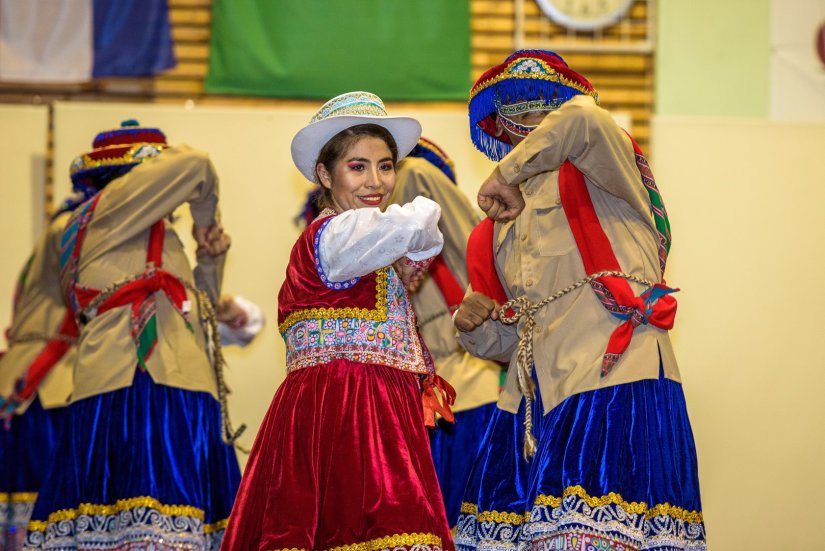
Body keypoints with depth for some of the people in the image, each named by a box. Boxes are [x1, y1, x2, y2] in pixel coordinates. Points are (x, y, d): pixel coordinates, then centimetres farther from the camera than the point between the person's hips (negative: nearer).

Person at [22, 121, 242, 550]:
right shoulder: (106, 212, 4)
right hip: (140, 392, -9)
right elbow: (194, 166, -5)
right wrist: (207, 220, 13)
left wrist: (210, 261, 19)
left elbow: (197, 311, 33)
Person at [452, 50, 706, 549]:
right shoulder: (494, 235, 24)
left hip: (615, 381, -7)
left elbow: (585, 119, -20)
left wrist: (508, 173, -10)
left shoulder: (596, 173, 6)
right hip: (536, 399, 7)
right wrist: (474, 327, 7)